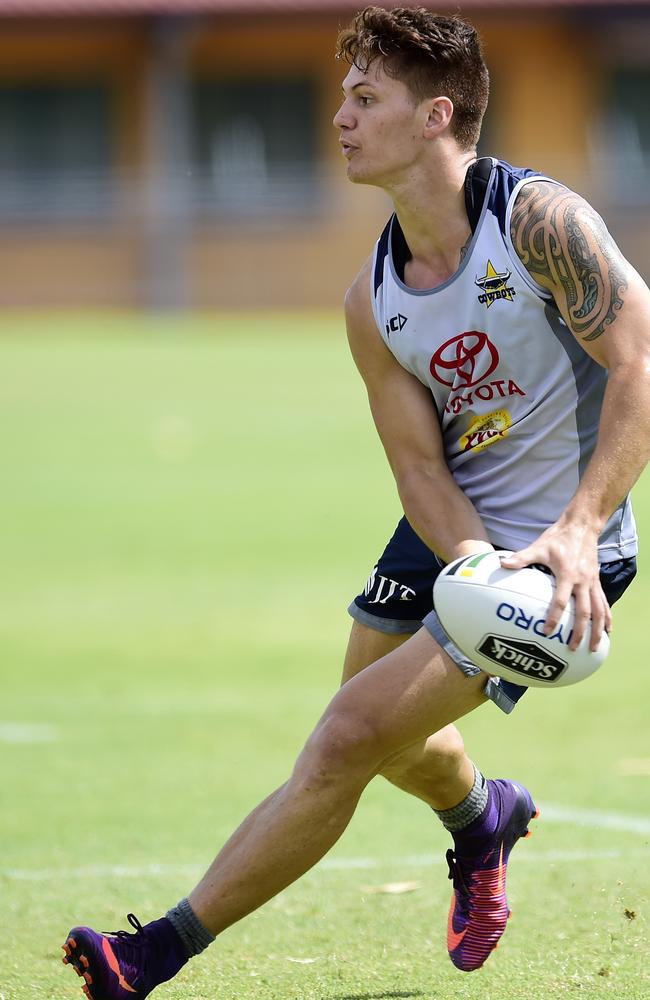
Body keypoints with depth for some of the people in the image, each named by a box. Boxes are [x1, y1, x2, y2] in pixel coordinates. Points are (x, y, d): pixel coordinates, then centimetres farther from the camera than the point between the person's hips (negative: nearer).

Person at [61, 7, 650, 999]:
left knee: (345, 742, -14)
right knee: (385, 740, 22)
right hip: (452, 536, 7)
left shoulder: (539, 219, -19)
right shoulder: (372, 301, 0)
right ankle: (484, 815, 59)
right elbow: (420, 464, -4)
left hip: (558, 550, -7)